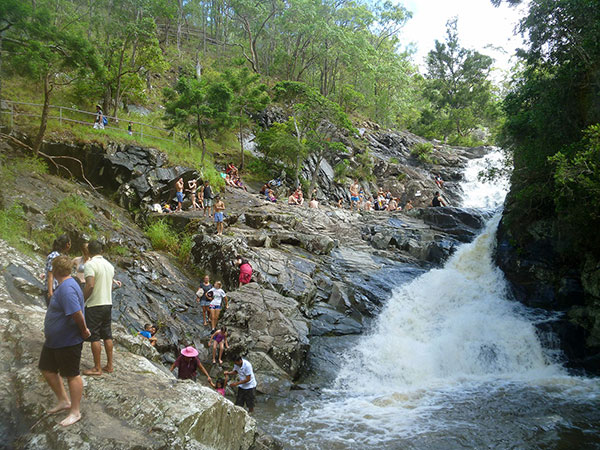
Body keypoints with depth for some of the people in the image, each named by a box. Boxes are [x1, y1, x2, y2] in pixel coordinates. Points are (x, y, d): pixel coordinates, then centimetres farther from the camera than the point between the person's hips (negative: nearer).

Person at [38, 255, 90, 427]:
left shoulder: (67, 289, -27)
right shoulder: (64, 285, 8)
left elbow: (77, 314, -35)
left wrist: (83, 331, -21)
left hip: (68, 341, -11)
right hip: (54, 340, 11)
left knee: (72, 375, 3)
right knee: (47, 369, 19)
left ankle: (75, 412, 18)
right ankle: (63, 401, 35)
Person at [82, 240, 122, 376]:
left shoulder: (90, 264, -13)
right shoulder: (109, 265, 10)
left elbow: (90, 286, -23)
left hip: (94, 305, -7)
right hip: (108, 304, 7)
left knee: (94, 337, 0)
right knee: (107, 336, 12)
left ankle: (97, 368, 6)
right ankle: (109, 365, 18)